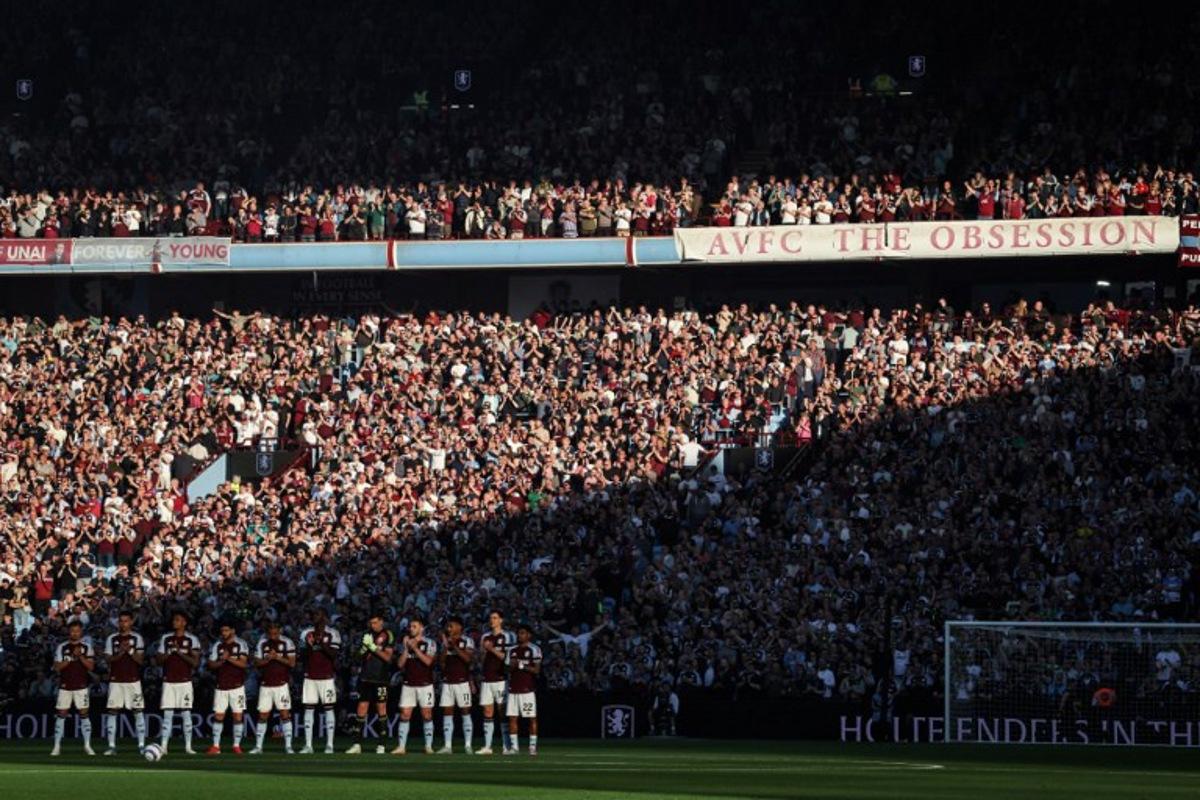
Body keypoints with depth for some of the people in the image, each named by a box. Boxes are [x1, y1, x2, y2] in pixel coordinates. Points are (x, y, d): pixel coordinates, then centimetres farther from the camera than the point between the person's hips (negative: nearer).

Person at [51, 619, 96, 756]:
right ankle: (57, 746, 1)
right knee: (61, 715, -3)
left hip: (81, 686, 0)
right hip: (65, 686, 0)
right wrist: (72, 657, -12)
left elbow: (91, 666, -3)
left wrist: (80, 656, -15)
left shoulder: (87, 647, 5)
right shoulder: (62, 647, 5)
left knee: (84, 714, -3)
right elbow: (57, 667, -2)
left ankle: (87, 745, 2)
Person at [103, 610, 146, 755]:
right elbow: (108, 659, 1)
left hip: (133, 680, -1)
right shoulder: (112, 639, 8)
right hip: (116, 680, 1)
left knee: (138, 711, -4)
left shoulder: (137, 638, 4)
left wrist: (130, 650, -18)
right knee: (112, 711, -4)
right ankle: (112, 746, -1)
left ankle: (141, 745, -1)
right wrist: (120, 653, -15)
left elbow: (140, 660, -3)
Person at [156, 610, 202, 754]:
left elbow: (195, 662, -5)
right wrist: (167, 654, -9)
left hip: (185, 681, -2)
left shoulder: (192, 640, 2)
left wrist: (180, 653, -15)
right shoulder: (166, 638, 11)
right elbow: (158, 661, 11)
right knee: (167, 714, -3)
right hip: (168, 681, 2)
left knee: (186, 714, -1)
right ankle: (163, 746, -5)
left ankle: (188, 746, 4)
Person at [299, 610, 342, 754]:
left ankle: (329, 744, 0)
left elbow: (334, 655, -9)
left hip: (326, 677, -3)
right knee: (308, 709, 0)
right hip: (310, 677, 3)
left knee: (328, 709, -2)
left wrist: (323, 644, -23)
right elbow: (302, 656, 7)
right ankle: (308, 745, 2)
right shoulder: (306, 634, 8)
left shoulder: (332, 634, -1)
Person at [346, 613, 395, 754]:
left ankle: (381, 745, 5)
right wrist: (365, 646, -6)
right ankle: (357, 744, 1)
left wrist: (373, 647, -17)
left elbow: (388, 657, -9)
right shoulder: (368, 634, 11)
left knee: (381, 708, 1)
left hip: (380, 678, -4)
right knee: (362, 709, 1)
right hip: (365, 677, 4)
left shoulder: (388, 636, -2)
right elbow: (360, 655, 14)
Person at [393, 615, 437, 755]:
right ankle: (401, 747, -3)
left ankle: (429, 746, 6)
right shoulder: (406, 643, 10)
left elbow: (428, 661, -15)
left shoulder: (430, 643, -1)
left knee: (427, 715, 0)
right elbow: (400, 664, 4)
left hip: (425, 684, -3)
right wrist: (406, 648, -7)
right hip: (408, 684, 3)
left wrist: (415, 648, -18)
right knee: (404, 715, -3)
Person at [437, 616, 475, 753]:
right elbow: (441, 662, 7)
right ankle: (447, 746, 2)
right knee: (447, 712, 1)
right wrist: (445, 646, -5)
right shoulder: (445, 641, 13)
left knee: (465, 712, -2)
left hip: (462, 681, -5)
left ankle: (468, 745, -1)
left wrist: (454, 646, -17)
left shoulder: (467, 641, -1)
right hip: (447, 682, 5)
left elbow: (468, 658, -16)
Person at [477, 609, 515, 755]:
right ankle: (487, 746, 3)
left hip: (501, 679, -5)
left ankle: (507, 746, -3)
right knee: (488, 712, 3)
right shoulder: (485, 637, 15)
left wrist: (492, 649, -14)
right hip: (486, 680, 5)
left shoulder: (508, 636, 0)